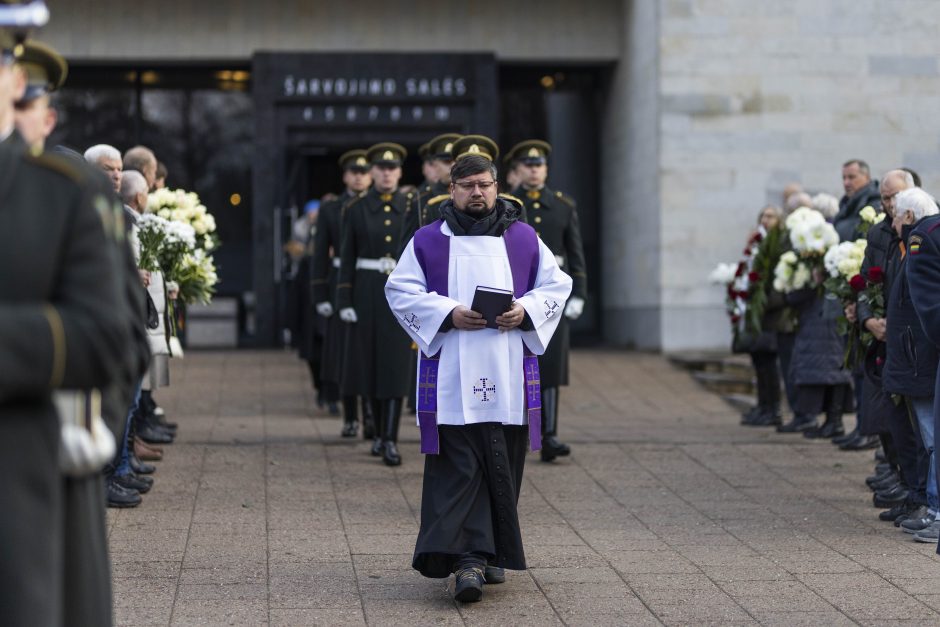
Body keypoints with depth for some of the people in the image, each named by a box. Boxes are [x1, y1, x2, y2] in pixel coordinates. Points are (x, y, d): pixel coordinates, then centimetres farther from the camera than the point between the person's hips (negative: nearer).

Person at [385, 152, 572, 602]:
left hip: (509, 376, 2)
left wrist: (525, 311, -8)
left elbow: (557, 284, 12)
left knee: (502, 466, 5)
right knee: (458, 467, -11)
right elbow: (400, 290, 3)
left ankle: (491, 553, 18)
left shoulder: (524, 238, 11)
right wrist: (448, 314, -12)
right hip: (451, 377, -2)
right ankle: (469, 558, -16)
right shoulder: (428, 241, 7)